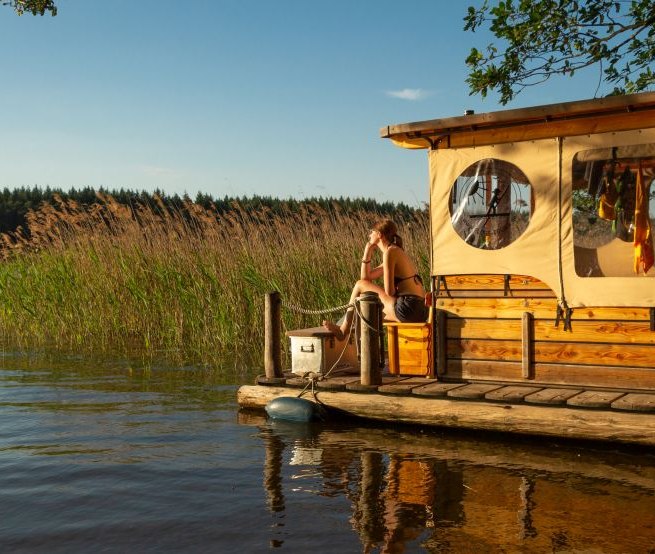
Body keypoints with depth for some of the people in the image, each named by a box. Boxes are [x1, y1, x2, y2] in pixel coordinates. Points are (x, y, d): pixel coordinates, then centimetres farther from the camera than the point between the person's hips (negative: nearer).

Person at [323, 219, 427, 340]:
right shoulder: (397, 251, 21)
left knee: (360, 285, 3)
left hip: (407, 309, -9)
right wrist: (367, 252, 17)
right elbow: (366, 277, 24)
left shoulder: (390, 252, -8)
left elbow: (389, 292, -13)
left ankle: (343, 331, 12)